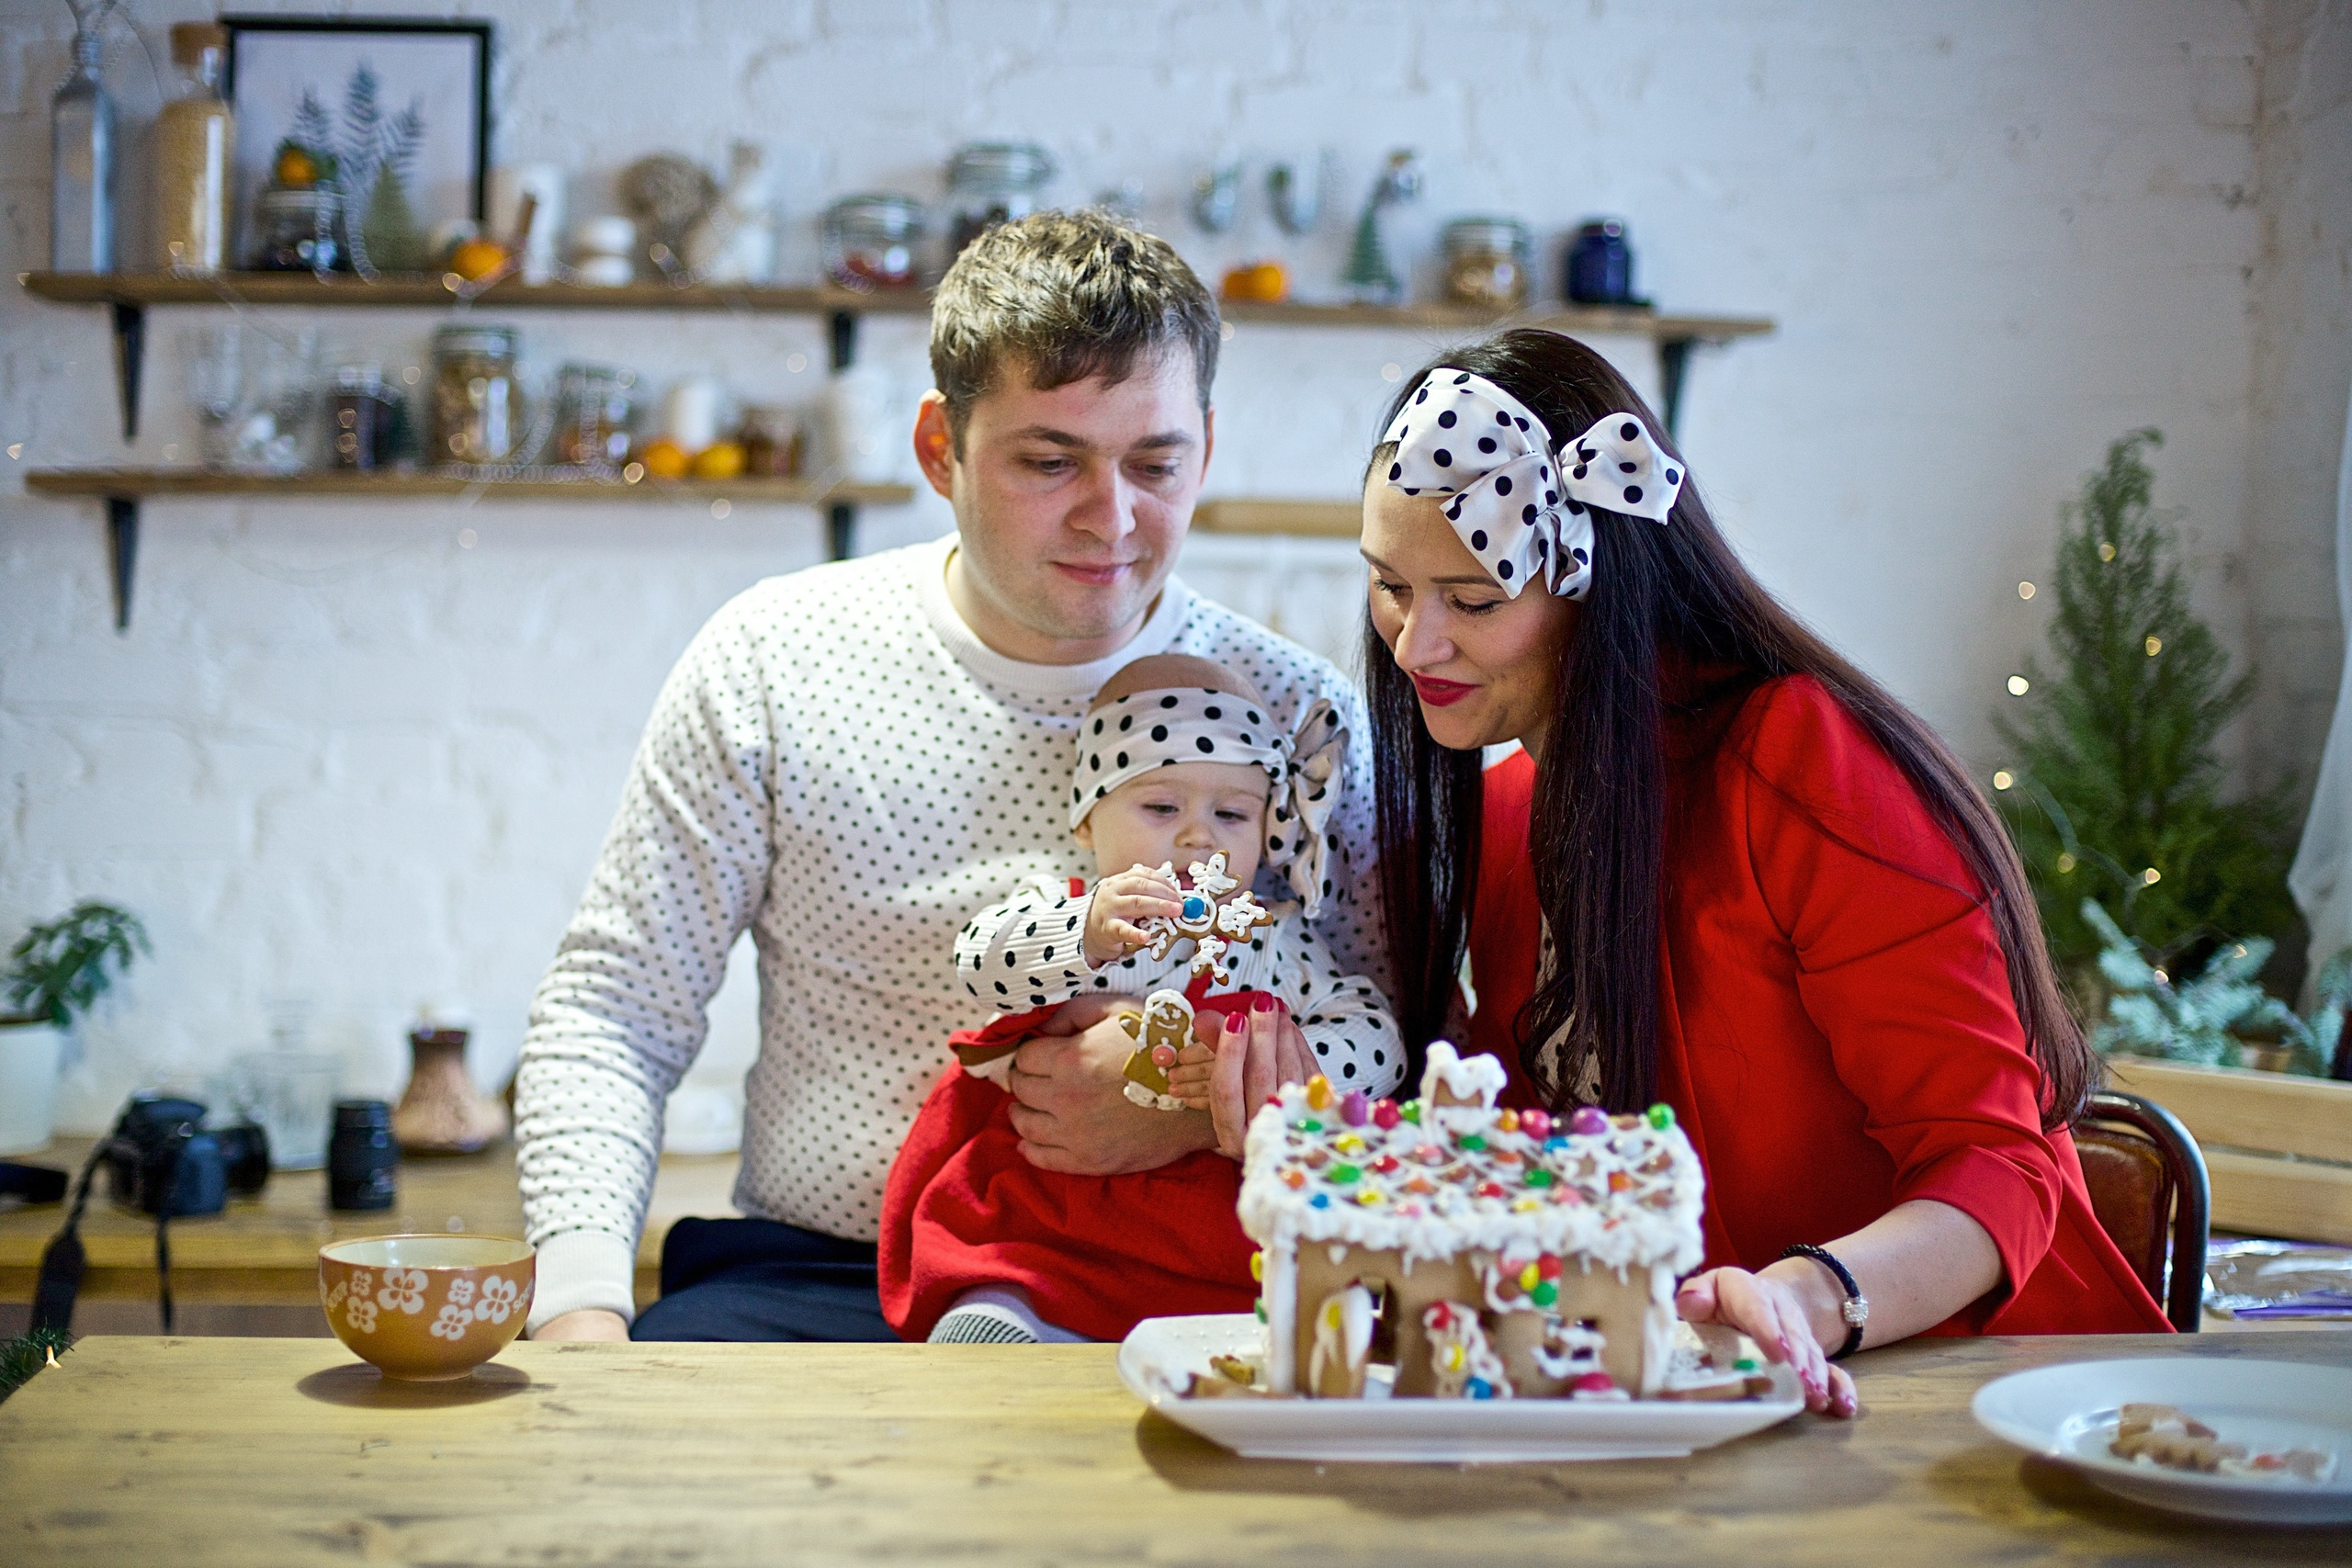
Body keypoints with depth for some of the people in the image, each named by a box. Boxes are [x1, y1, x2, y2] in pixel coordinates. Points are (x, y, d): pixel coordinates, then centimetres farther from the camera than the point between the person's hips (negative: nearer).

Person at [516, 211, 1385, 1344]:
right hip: (809, 1280, 0)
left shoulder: (1297, 717, 2)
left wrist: (1210, 1104, -16)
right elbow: (612, 1011, 5)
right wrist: (580, 1304, -10)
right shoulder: (774, 662, 3)